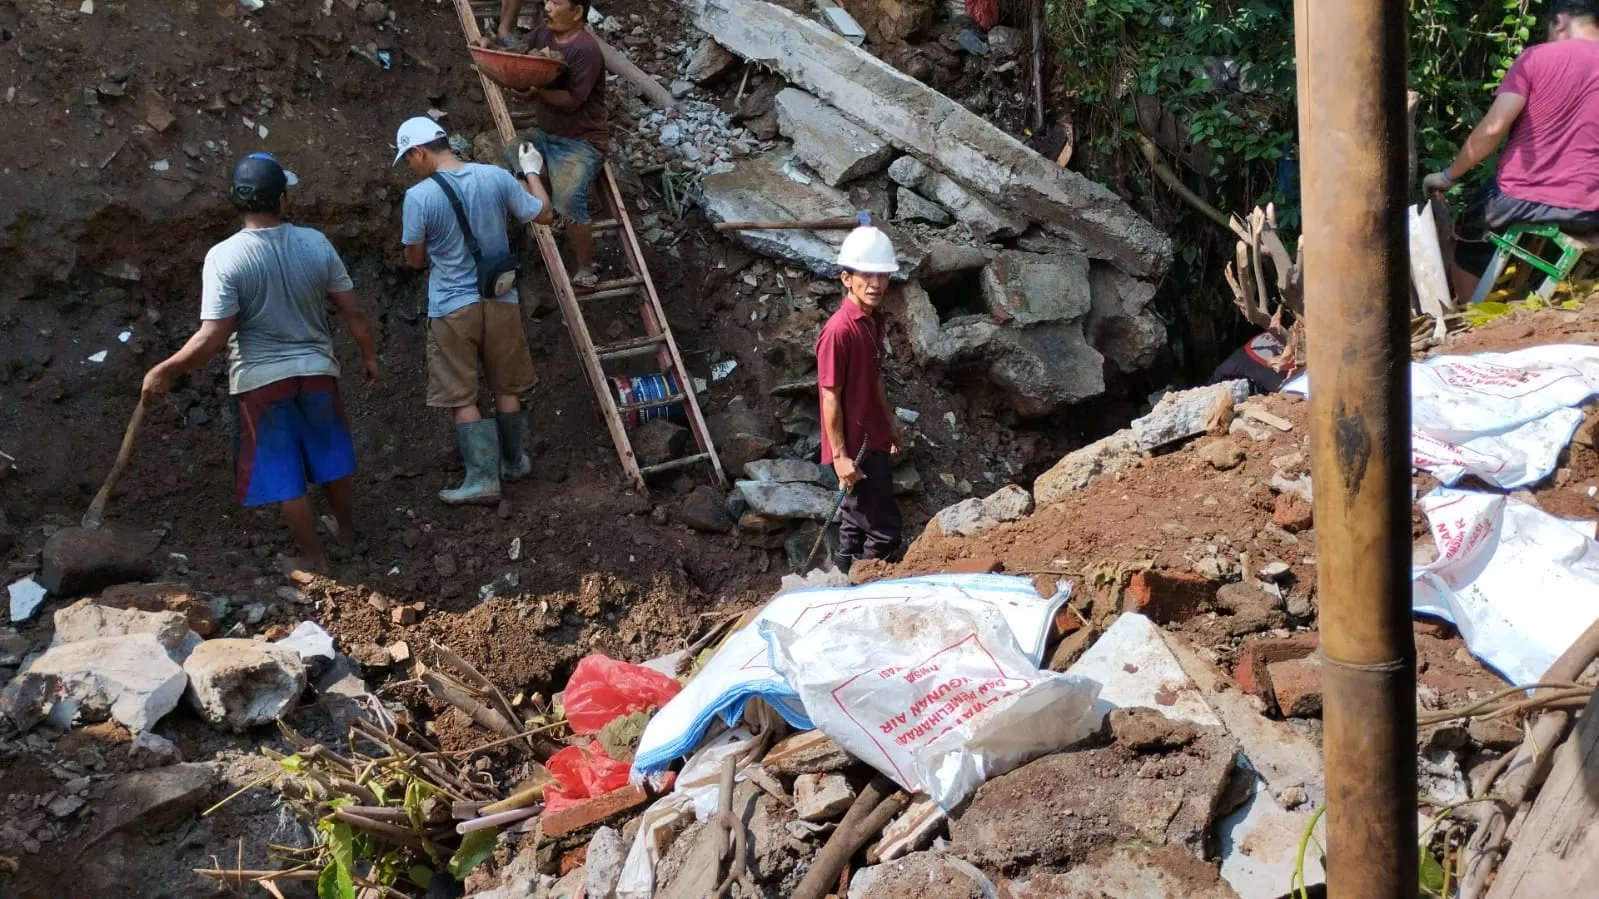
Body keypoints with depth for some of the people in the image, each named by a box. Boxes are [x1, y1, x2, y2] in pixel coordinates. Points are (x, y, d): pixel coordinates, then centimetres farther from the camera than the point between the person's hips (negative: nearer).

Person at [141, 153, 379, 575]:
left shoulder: (224, 256, -18)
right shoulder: (316, 243, -9)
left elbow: (212, 338, -21)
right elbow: (353, 312, -3)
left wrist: (163, 371, -9)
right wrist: (369, 355, 14)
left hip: (262, 380, -3)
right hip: (316, 370, 4)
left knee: (283, 473, 11)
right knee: (330, 454, 24)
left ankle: (313, 558, 22)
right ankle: (346, 529, 44)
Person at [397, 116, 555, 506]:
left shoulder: (419, 197, -15)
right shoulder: (496, 177, -6)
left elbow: (415, 260, -4)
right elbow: (543, 215, 6)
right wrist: (532, 171, 21)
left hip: (452, 308, -4)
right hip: (500, 301, 4)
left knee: (462, 398, 6)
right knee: (507, 388, 18)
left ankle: (482, 478, 4)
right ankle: (513, 461, 31)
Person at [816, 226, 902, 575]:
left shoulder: (874, 320, 6)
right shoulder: (839, 330, -21)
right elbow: (830, 397, -19)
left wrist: (890, 431, 19)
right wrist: (840, 455, -19)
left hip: (873, 443, 9)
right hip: (853, 448, -9)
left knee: (858, 521, 16)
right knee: (884, 529, -3)